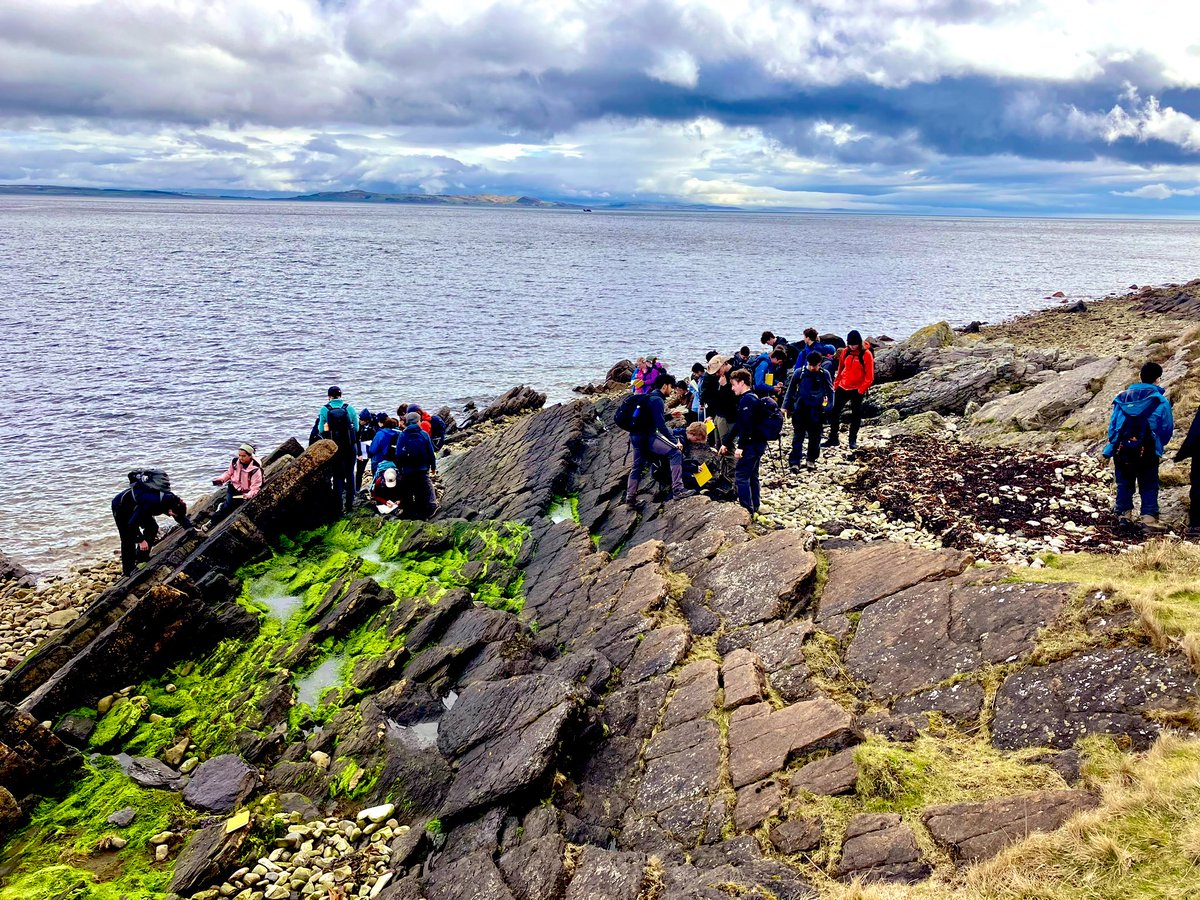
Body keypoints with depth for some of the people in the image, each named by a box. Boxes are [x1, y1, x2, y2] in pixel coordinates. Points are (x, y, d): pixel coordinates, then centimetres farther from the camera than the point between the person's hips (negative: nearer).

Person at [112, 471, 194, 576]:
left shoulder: (172, 501, -18)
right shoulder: (151, 502, -42)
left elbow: (182, 517, 3)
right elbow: (131, 523, -35)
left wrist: (192, 529, -5)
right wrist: (140, 540, -28)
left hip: (135, 506, 8)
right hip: (121, 507, -8)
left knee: (152, 528, -1)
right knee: (128, 539, -11)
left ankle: (142, 560, 11)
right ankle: (128, 571, -4)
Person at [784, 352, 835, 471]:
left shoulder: (824, 374, -1)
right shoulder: (799, 373, -2)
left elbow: (830, 391, 8)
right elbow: (791, 390, 6)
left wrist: (828, 407, 0)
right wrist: (786, 406, 3)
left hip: (816, 412, 1)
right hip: (800, 410, -1)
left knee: (815, 437, 10)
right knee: (798, 437, -2)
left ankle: (811, 460, 24)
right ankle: (795, 462, -2)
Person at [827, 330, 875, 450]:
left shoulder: (866, 354, -11)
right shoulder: (845, 352, 3)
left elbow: (869, 376, -11)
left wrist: (862, 389, -16)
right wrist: (836, 385, 8)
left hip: (857, 390, -5)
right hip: (843, 387, 5)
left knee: (856, 415, 5)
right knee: (834, 412, 6)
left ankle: (853, 440, 16)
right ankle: (833, 438, 16)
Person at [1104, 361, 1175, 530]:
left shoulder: (1123, 397, 3)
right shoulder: (1160, 401, -5)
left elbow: (1113, 424, 6)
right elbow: (1167, 428, 2)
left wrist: (1113, 446, 14)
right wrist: (1159, 446, 19)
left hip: (1122, 450, 3)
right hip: (1147, 453, -3)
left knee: (1124, 484, 15)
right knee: (1149, 486, 5)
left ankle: (1124, 513, 18)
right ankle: (1149, 516, -3)